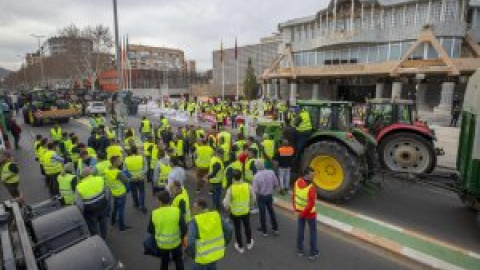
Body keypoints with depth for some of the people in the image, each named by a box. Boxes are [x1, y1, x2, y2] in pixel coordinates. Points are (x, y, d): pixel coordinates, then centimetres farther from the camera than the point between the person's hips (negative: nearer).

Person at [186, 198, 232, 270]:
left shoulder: (194, 222, -23)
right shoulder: (216, 215, -10)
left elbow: (190, 242, -25)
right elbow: (229, 229, -2)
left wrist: (191, 254, -5)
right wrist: (224, 243, 12)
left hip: (202, 257, -4)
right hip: (216, 253, 5)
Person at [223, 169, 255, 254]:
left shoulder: (230, 189, -24)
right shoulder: (248, 186, -17)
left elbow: (226, 204, -18)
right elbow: (253, 198, -2)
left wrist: (228, 207, 5)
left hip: (235, 213, -2)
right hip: (246, 211, 2)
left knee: (237, 229, 18)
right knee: (247, 227, 26)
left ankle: (240, 247, 35)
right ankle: (249, 243, 45)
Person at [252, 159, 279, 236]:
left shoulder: (256, 176, -26)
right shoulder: (271, 172, -14)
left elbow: (255, 191, -20)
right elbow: (276, 184, -3)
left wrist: (258, 194, 2)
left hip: (261, 197, -3)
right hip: (270, 195, 4)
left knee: (262, 213, 14)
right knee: (271, 211, 23)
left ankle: (264, 230, 30)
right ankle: (275, 228, 35)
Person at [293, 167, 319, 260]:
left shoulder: (297, 182, -10)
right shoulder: (311, 188, -31)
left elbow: (293, 196, -1)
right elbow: (311, 204, -29)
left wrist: (296, 208, 6)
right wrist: (304, 213, -14)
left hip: (300, 211, 6)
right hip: (310, 213, -6)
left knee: (300, 231, 18)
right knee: (313, 232, 14)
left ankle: (300, 250, 33)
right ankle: (313, 253, 27)